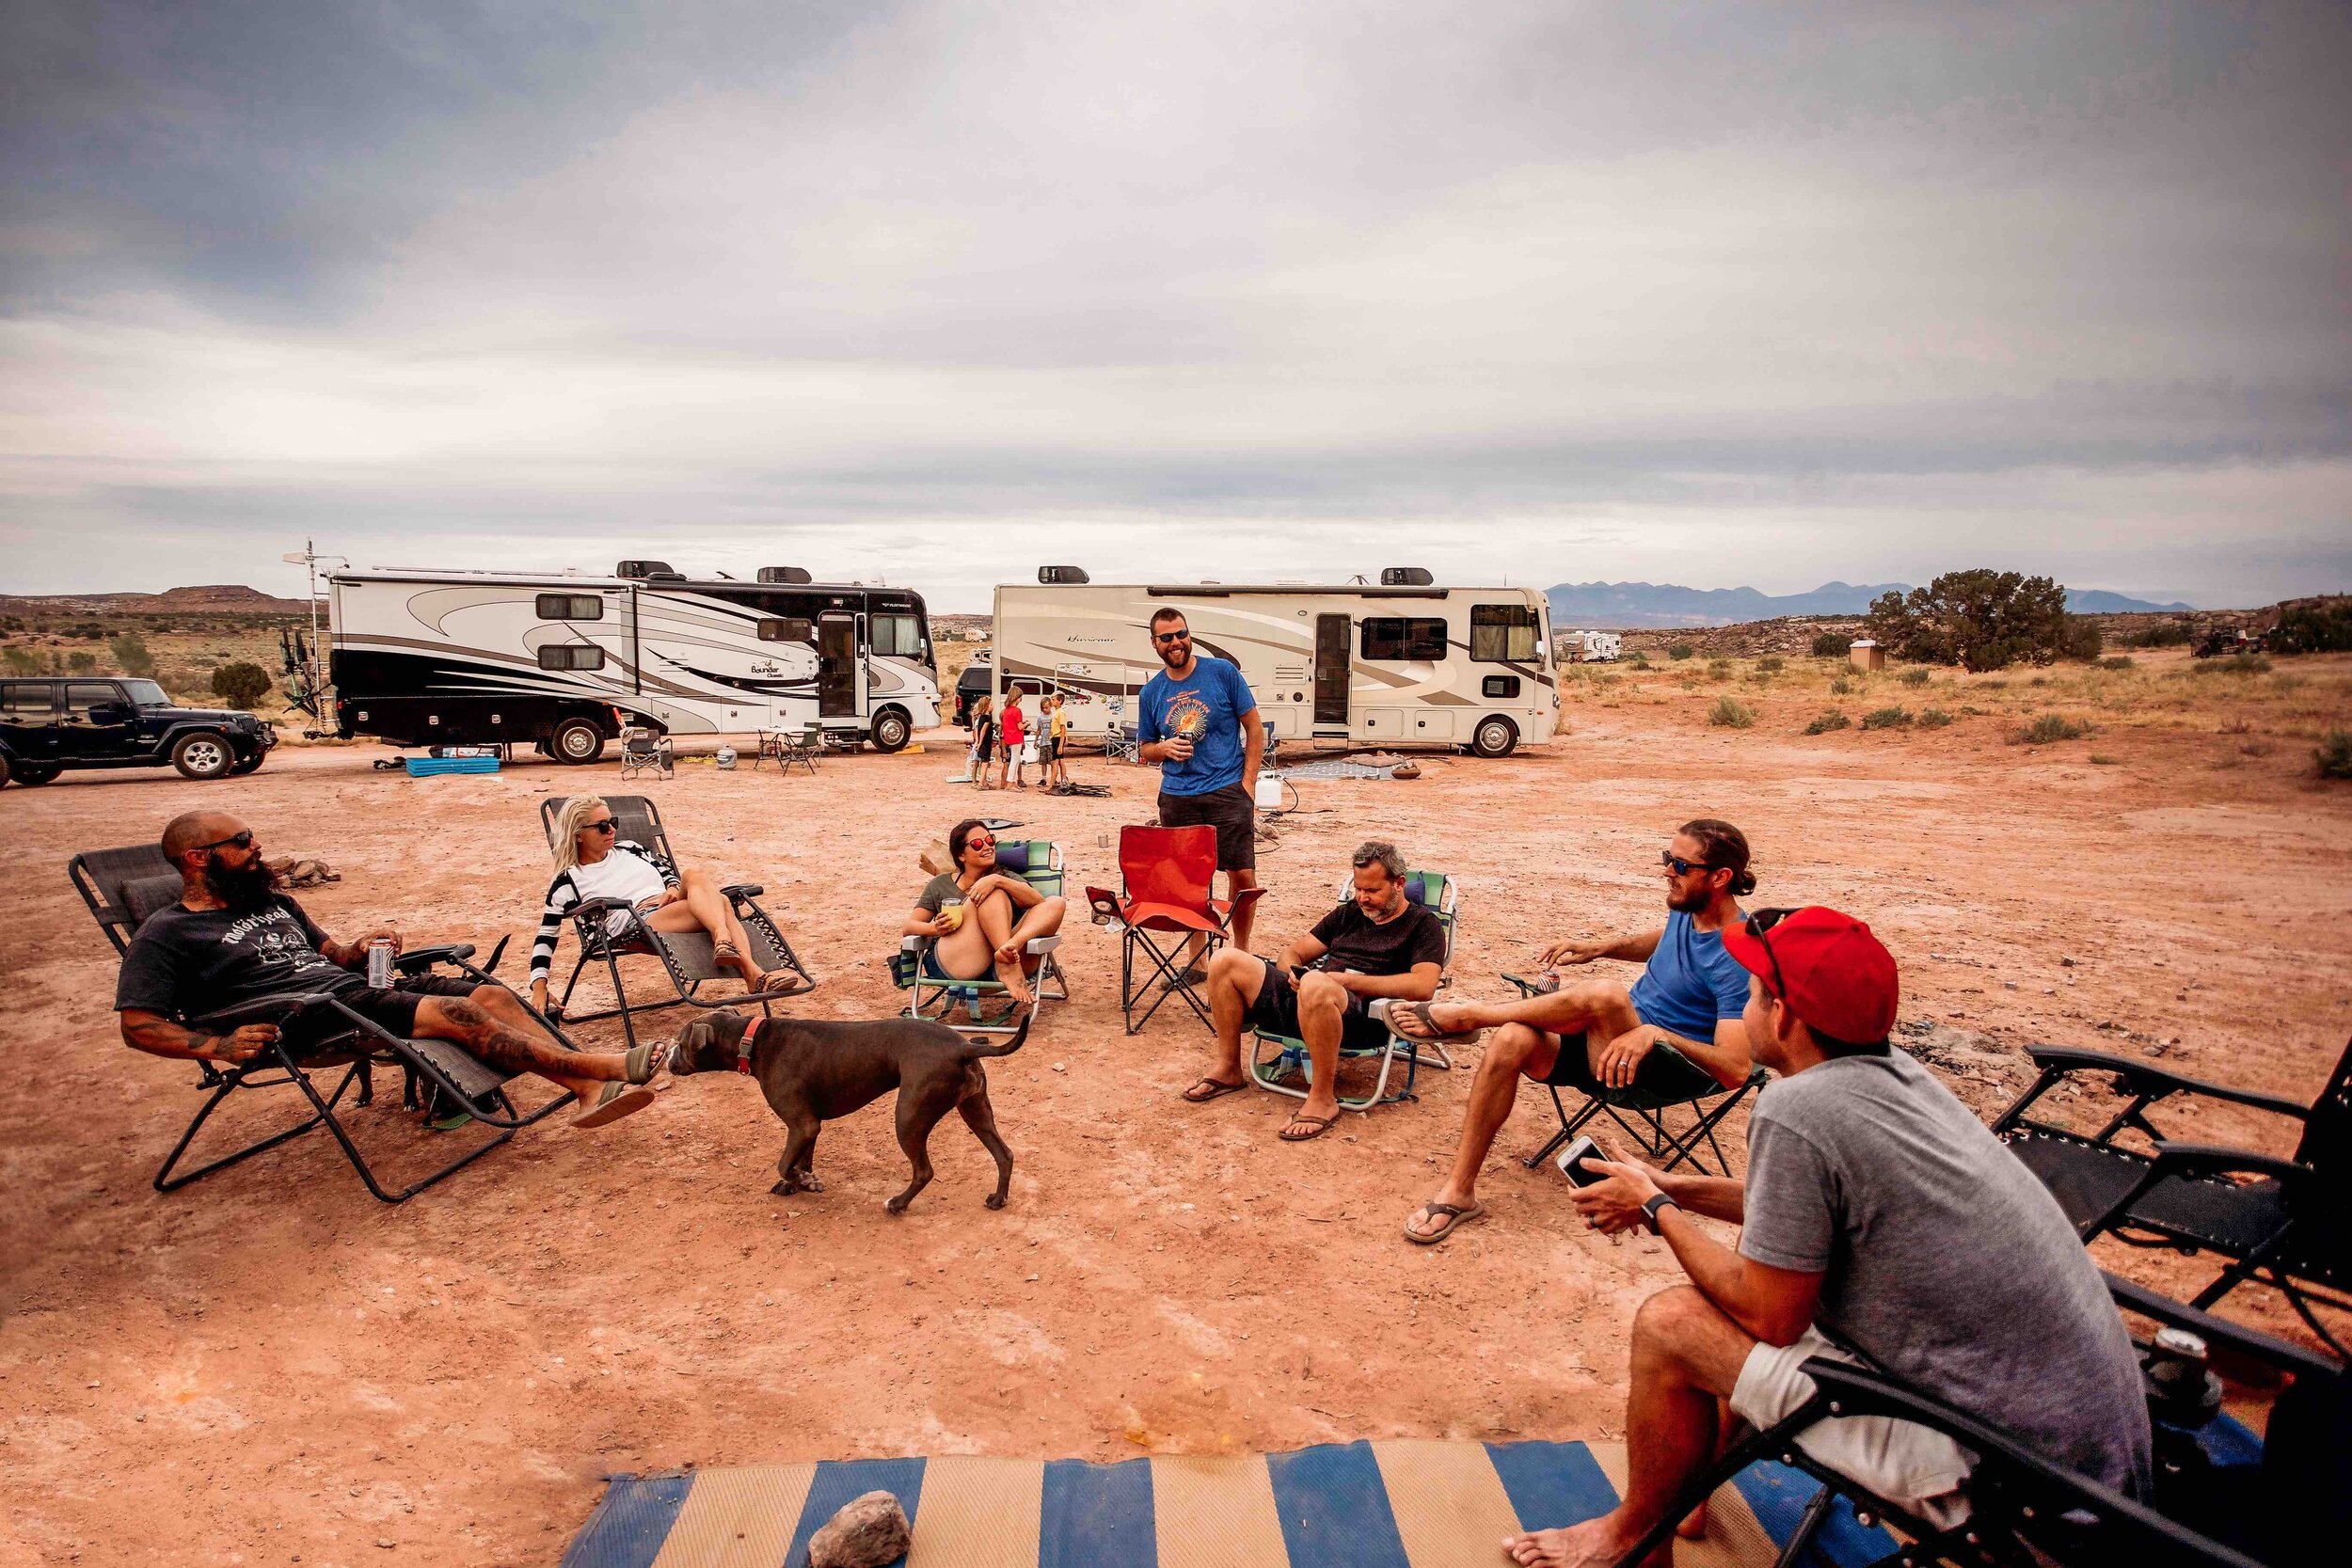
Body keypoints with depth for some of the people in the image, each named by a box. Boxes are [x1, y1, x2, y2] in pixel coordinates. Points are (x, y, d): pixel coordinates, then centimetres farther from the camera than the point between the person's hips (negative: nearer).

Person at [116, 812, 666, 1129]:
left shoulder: (271, 900, 24)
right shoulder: (166, 934, 2)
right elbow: (138, 1026, -5)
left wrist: (362, 948, 6)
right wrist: (219, 1044, -21)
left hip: (357, 986, 8)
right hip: (310, 1020, -8)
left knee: (492, 995, -15)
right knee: (460, 1015, -26)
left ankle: (590, 1091, -26)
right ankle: (607, 1066, -27)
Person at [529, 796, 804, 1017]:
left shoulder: (628, 848, 25)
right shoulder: (568, 882, 10)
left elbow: (667, 871, 30)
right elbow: (545, 938, 10)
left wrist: (673, 889, 6)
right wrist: (539, 988, 1)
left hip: (674, 910, 5)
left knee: (695, 875, -32)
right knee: (717, 902, -30)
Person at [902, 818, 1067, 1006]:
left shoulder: (1006, 878, 24)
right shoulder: (941, 884, 24)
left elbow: (1039, 902, 1)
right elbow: (908, 927, 15)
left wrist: (997, 880, -15)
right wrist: (935, 928, -9)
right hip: (952, 967, -1)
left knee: (1056, 903, -13)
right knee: (994, 894, -20)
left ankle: (1013, 945, -42)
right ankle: (1009, 968, -39)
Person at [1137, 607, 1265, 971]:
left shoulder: (1222, 672, 0)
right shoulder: (1150, 693, 8)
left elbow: (1255, 729, 3)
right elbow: (1146, 750, 17)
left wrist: (1247, 782, -5)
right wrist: (1165, 748, -7)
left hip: (1228, 791, -2)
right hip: (1177, 797, 2)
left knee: (1243, 876, -6)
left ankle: (1241, 951, 14)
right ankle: (1195, 960, 19)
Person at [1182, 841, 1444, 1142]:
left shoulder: (1423, 925, 6)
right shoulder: (1348, 913, 25)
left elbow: (1423, 987, -12)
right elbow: (1294, 952, 26)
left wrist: (1348, 979, -14)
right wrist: (1293, 973, 0)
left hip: (1364, 1018, -7)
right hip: (1302, 998, 7)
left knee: (1315, 986, -41)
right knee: (1226, 961, -8)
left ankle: (1323, 1099, -24)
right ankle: (1228, 1069, 5)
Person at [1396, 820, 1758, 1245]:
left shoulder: (1737, 958, -18)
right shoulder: (1687, 910, 6)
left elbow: (1736, 1070, -25)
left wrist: (1655, 1033, -36)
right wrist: (1597, 948, 16)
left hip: (1667, 1073, -7)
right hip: (1613, 1045, 8)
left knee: (1603, 994, -36)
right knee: (1512, 1042, -22)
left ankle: (1465, 1015, -13)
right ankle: (1459, 1192, -17)